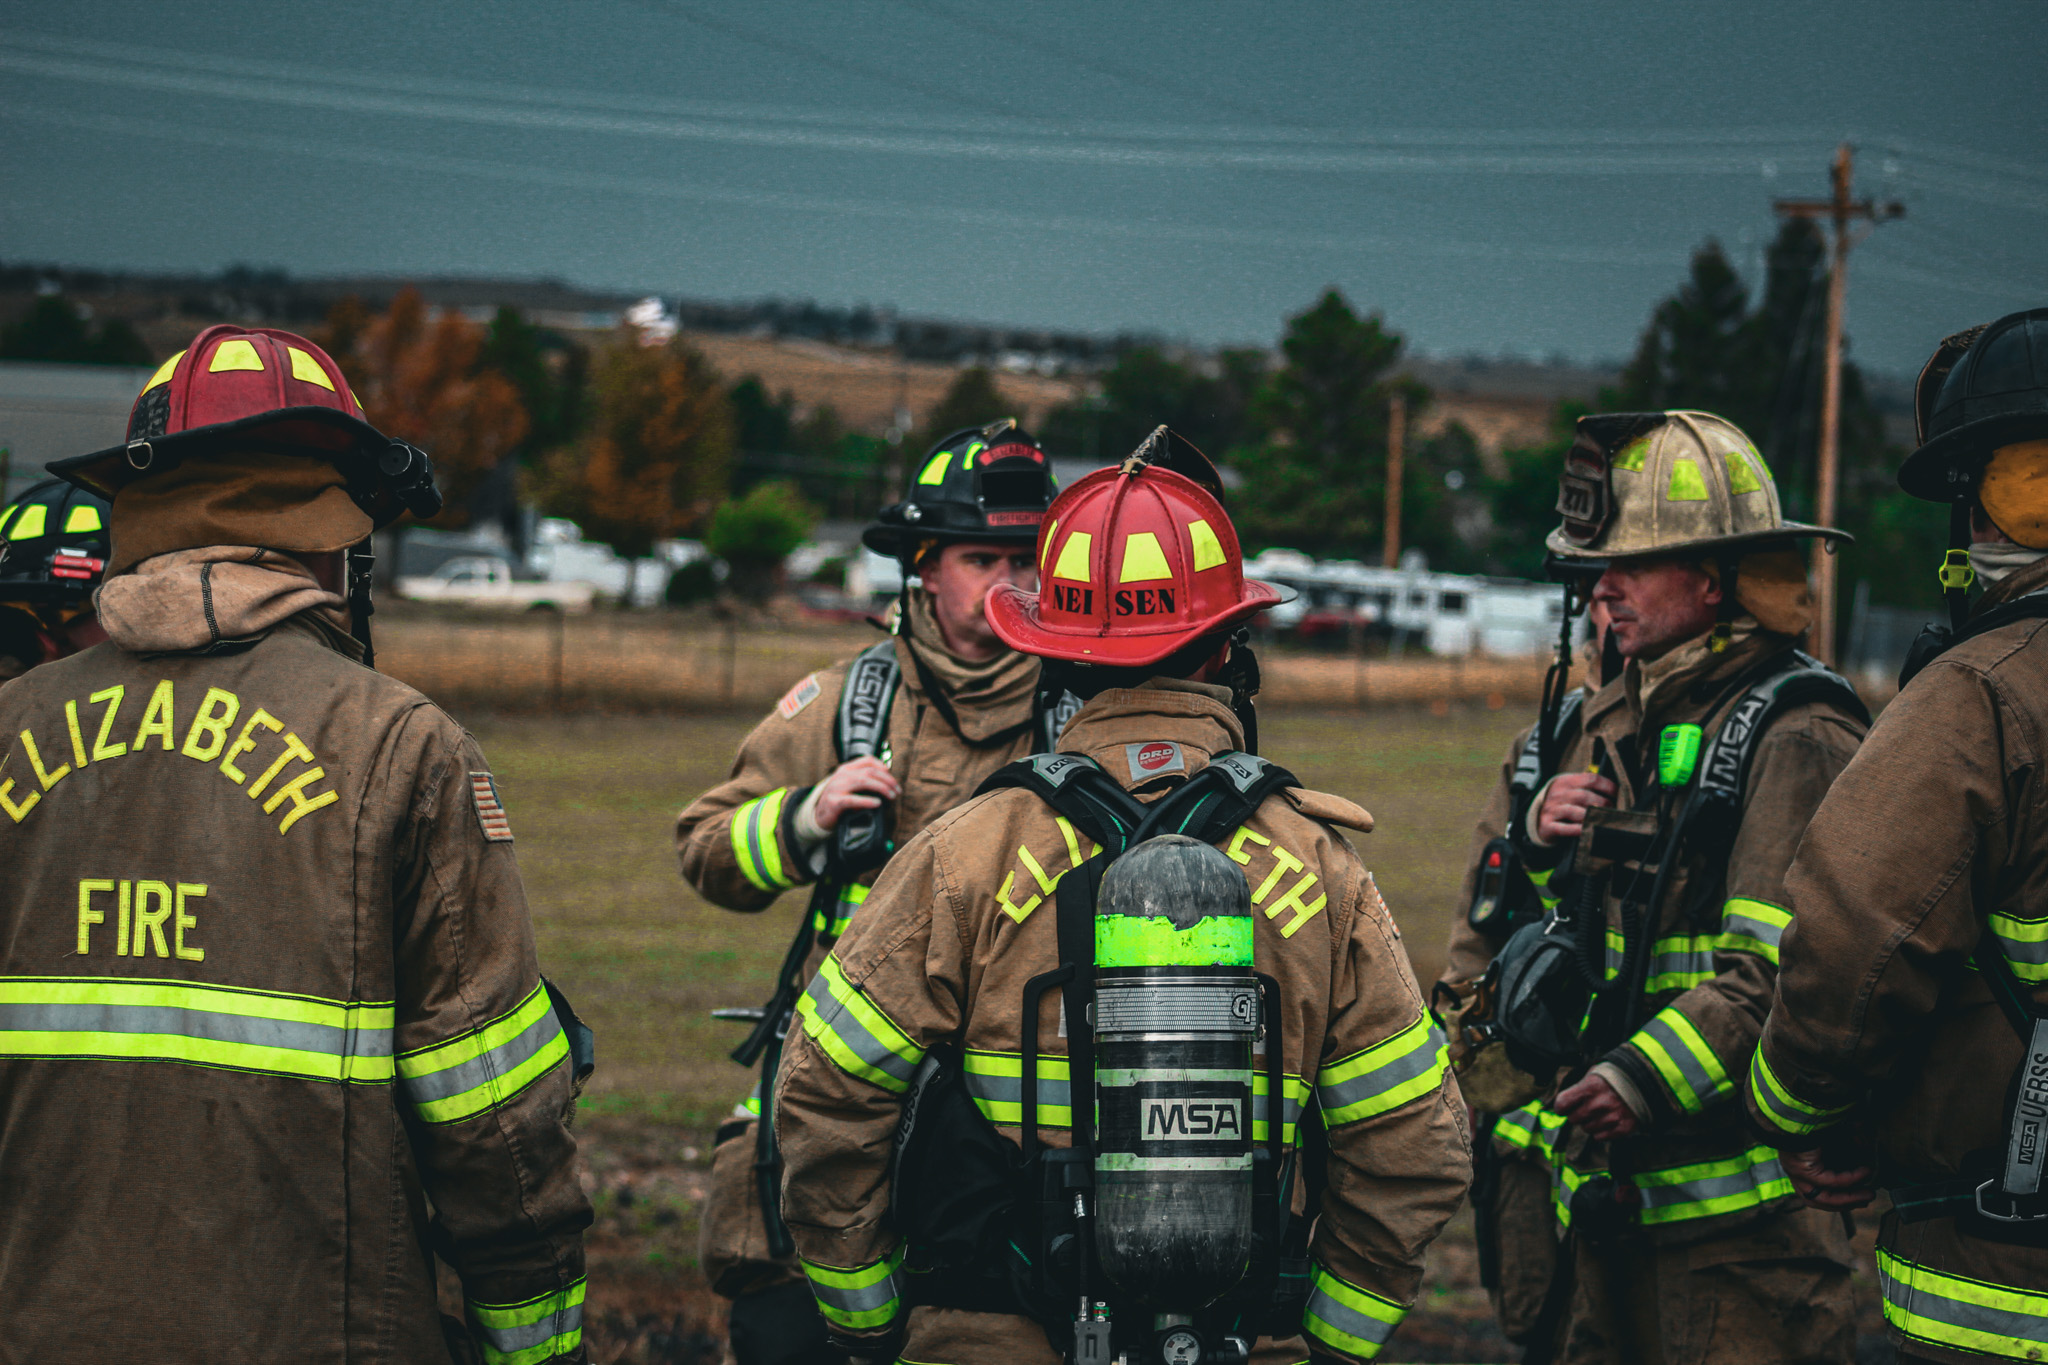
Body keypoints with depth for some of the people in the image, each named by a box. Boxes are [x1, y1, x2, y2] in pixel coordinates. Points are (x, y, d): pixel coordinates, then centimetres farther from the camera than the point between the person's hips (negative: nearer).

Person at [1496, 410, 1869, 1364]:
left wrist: (1649, 1074, -27)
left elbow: (1785, 968, -21)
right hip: (1613, 1179, 8)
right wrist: (1543, 829, 5)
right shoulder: (1624, 719, 16)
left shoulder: (1795, 738, -12)